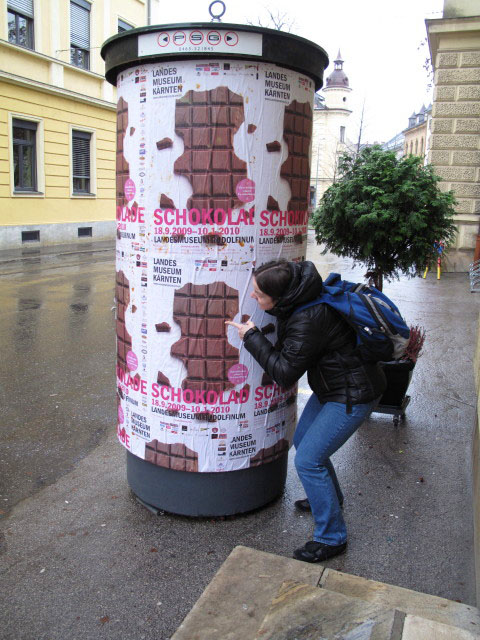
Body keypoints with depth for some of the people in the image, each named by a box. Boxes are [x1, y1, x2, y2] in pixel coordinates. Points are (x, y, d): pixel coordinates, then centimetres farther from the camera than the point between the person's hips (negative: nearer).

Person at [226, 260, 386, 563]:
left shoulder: (309, 319, -33)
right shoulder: (300, 296, -6)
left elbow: (285, 373, -26)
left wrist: (252, 337, -18)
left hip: (353, 395, -10)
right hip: (332, 387, 10)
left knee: (308, 460, -7)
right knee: (303, 441, 22)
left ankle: (332, 537, 11)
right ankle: (329, 497, 46)